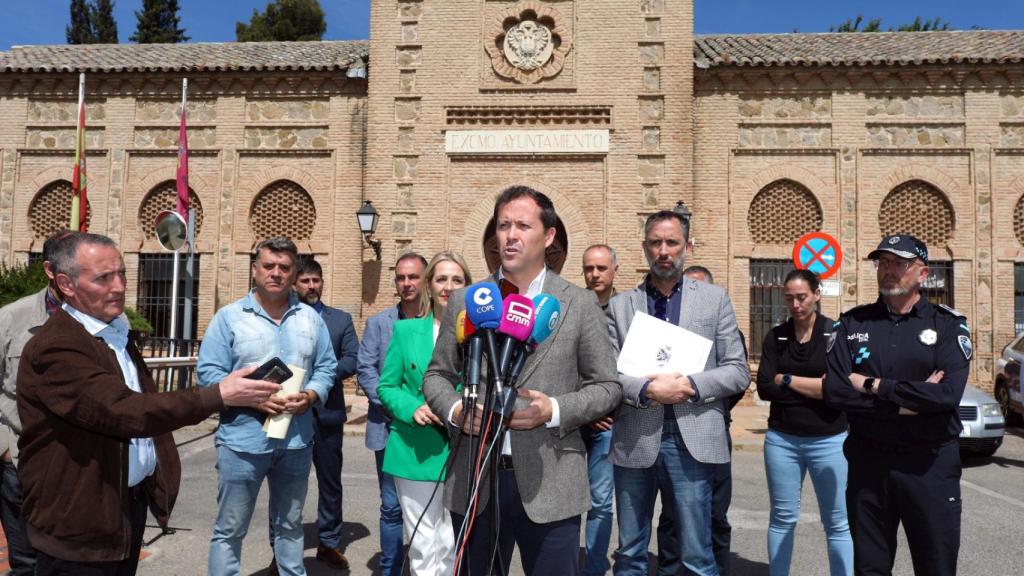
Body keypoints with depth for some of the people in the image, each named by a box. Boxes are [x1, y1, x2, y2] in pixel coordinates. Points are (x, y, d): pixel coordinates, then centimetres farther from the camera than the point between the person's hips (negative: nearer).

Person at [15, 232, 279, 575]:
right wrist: (218, 395, -33)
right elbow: (125, 412, -31)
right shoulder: (55, 347, -21)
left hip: (131, 502, 8)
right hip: (81, 519, -8)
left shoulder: (115, 332, 11)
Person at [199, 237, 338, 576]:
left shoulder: (311, 318, 8)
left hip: (296, 441, 3)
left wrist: (311, 396, -12)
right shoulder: (229, 316, -2)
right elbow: (208, 372, -7)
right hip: (243, 440, -3)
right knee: (229, 529, 8)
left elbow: (326, 368, 8)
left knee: (290, 525, 19)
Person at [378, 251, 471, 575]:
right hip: (416, 451, 1)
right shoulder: (405, 330, 6)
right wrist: (412, 408, -12)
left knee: (452, 547, 10)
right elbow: (386, 386, 7)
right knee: (422, 548, 8)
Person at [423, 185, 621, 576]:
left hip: (549, 488, -2)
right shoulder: (464, 301, 5)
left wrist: (554, 410, -16)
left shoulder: (580, 304, -1)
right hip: (473, 484, 2)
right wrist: (454, 410, -11)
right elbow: (437, 375, 10)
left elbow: (607, 386, 1)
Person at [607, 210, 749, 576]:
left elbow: (738, 372, 2)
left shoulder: (714, 299, 6)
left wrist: (690, 385, -13)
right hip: (633, 442, 1)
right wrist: (647, 390, -17)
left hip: (691, 441, -1)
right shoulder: (620, 305, 7)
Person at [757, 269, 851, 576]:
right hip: (781, 440, 2)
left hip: (829, 441, -2)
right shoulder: (775, 337, 4)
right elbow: (764, 388, -5)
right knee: (782, 518, 11)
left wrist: (786, 379, -8)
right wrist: (815, 387, -11)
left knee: (838, 523, 6)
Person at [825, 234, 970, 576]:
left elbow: (948, 393, -18)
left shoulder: (947, 325, -1)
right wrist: (907, 402, -14)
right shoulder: (853, 324, 3)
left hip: (931, 463, -1)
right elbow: (835, 392, -10)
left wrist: (873, 385, -14)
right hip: (868, 462, 2)